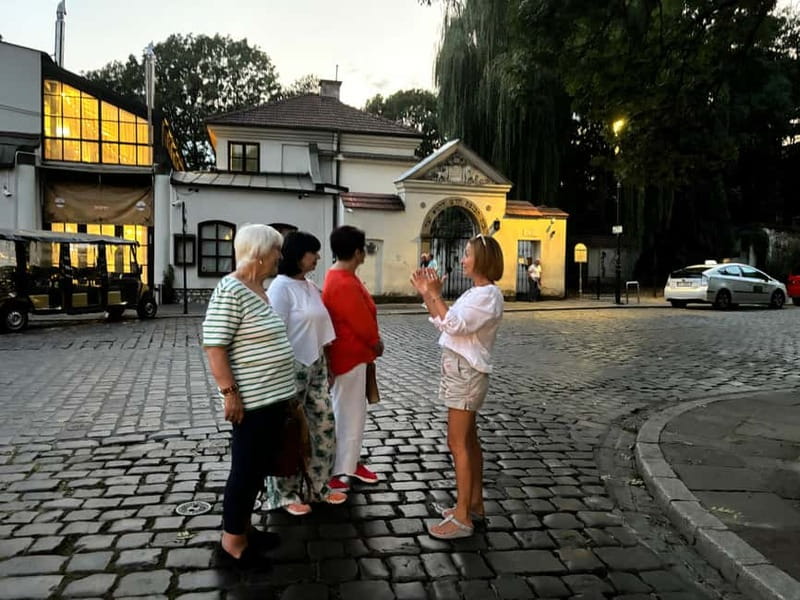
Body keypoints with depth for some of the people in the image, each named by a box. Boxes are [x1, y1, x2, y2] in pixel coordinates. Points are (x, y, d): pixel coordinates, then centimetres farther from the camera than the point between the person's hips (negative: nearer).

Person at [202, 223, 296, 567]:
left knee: (258, 468, 18)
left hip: (273, 397, 9)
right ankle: (232, 541, 20)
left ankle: (243, 527, 34)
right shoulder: (230, 291, -18)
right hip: (252, 401, -9)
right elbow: (213, 347, -20)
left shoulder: (259, 289, 11)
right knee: (246, 470, 4)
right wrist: (230, 392, -22)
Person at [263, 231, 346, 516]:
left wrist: (325, 362, 14)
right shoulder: (281, 286, -14)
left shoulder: (312, 286, 9)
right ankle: (286, 493, 21)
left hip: (316, 367, 8)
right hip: (292, 369, -8)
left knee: (324, 425, 12)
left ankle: (319, 486, 28)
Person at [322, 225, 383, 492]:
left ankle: (351, 463, 32)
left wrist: (372, 342, 6)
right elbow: (363, 323, -22)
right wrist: (376, 343, -4)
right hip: (349, 357, -11)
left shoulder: (341, 276, 9)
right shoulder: (344, 284, -25)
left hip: (353, 354, 11)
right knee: (347, 416, 1)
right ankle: (332, 472, 13)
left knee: (355, 413, 19)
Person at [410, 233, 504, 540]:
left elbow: (454, 325, -25)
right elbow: (443, 322, 13)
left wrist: (435, 294, -20)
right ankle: (474, 504, 27)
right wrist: (426, 293, 5)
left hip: (466, 372, -10)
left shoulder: (489, 295, -17)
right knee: (468, 440, 16)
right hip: (459, 370, 10)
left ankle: (462, 518, 3)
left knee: (458, 443, -5)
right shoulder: (474, 293, 14)